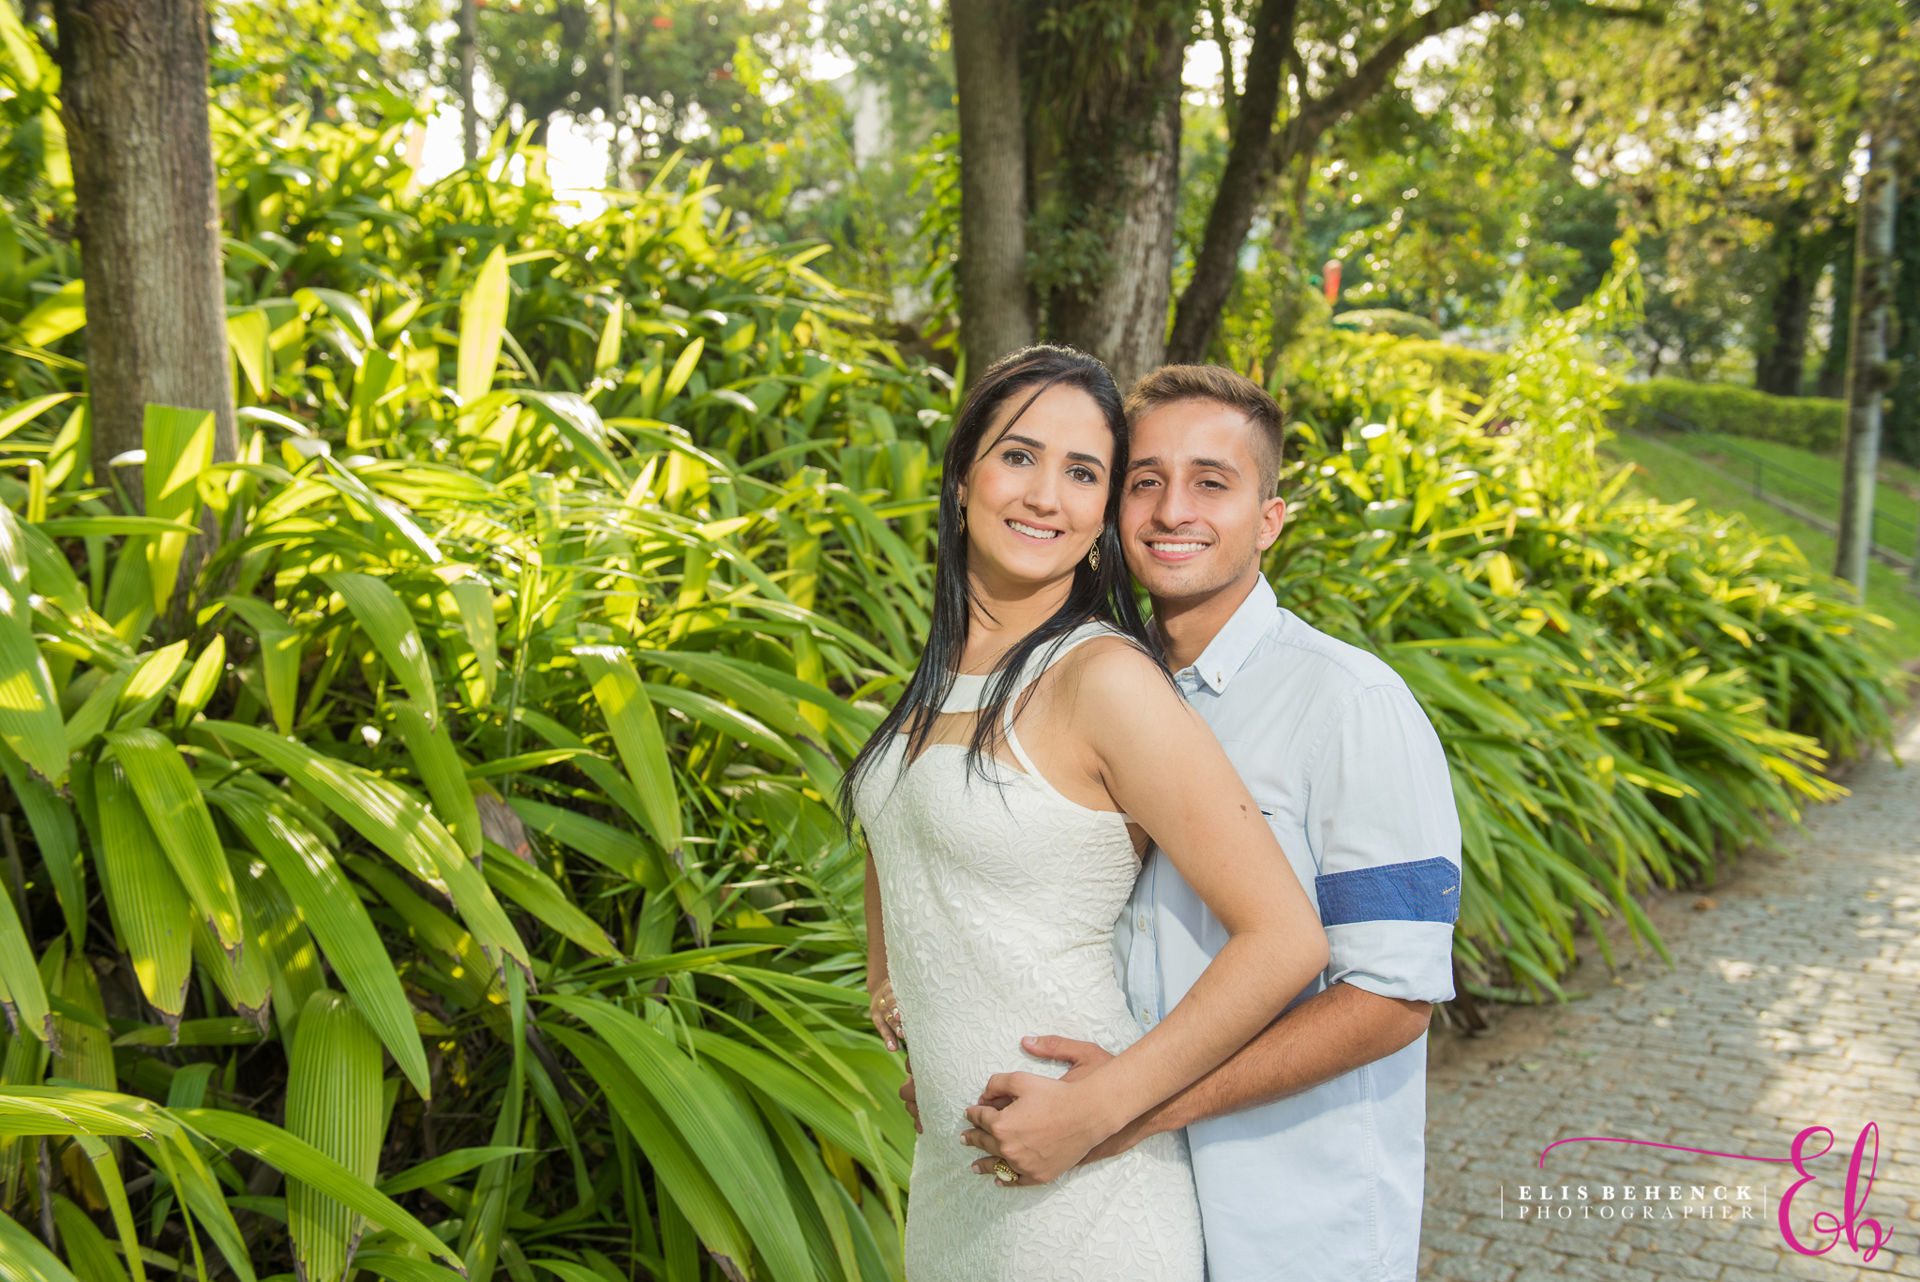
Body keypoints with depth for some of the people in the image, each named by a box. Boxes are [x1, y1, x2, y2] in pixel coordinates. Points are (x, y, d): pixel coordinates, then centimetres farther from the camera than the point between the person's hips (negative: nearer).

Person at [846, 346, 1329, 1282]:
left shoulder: (1103, 677, -19)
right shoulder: (943, 671, 3)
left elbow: (1286, 942, -22)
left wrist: (1093, 1110, -21)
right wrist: (884, 970, 14)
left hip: (1075, 1194, -7)